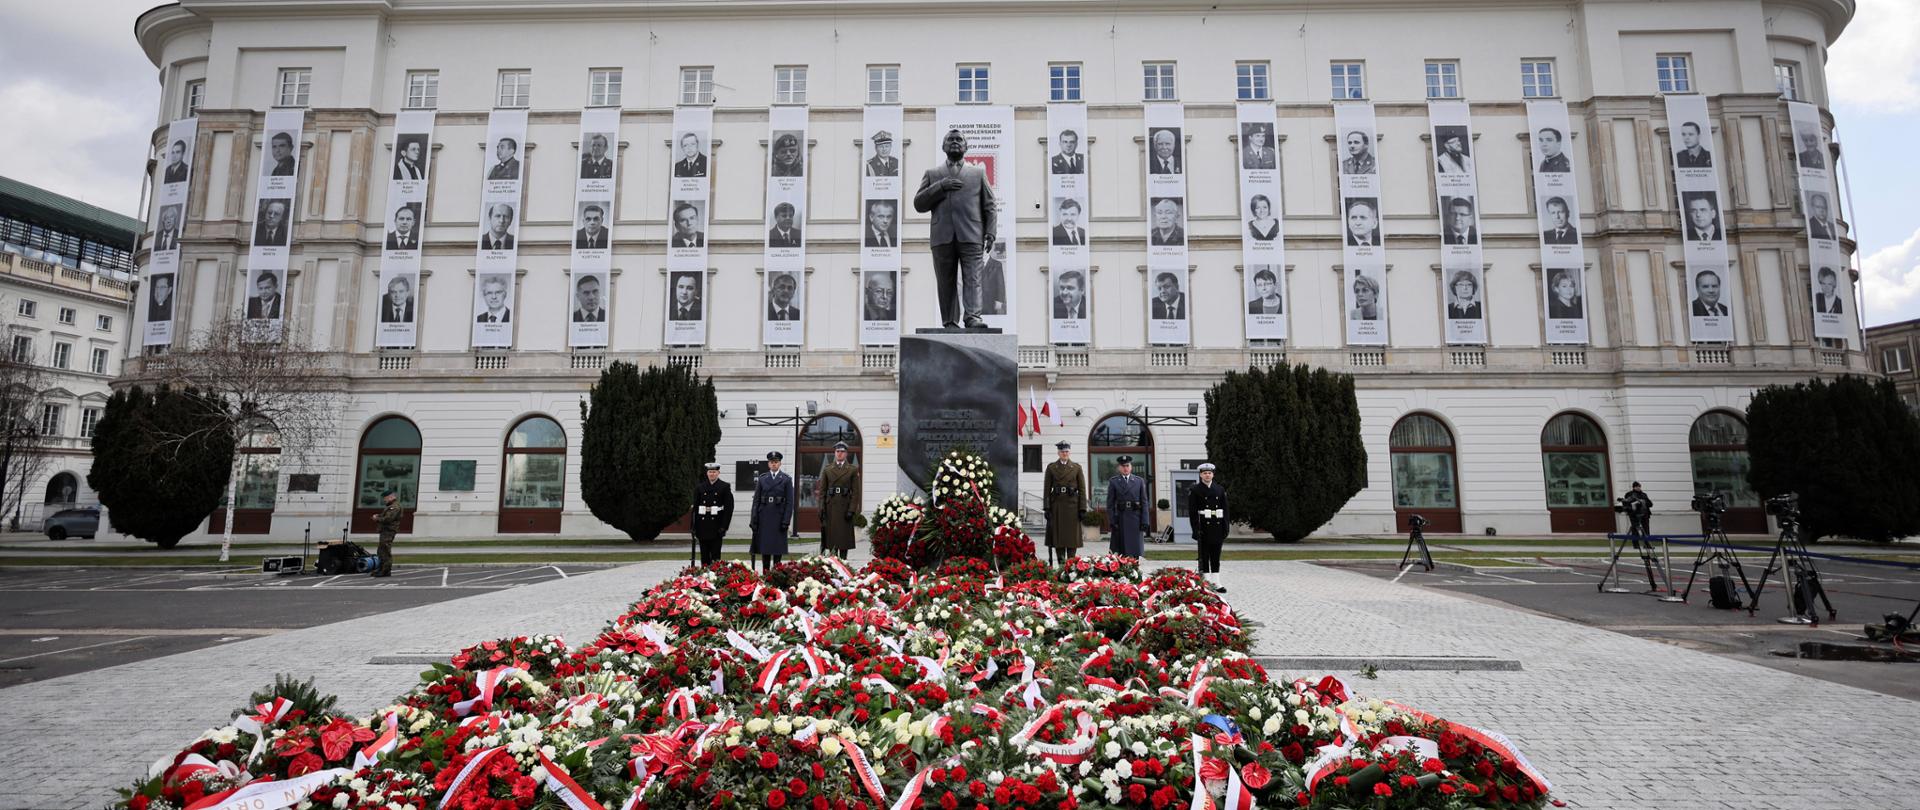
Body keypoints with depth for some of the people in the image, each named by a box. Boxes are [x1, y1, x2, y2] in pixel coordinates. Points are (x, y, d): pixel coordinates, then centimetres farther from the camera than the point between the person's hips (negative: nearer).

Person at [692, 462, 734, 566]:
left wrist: (724, 526, -8)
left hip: (717, 526, -3)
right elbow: (695, 508, 8)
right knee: (704, 557, 7)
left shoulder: (725, 487, 2)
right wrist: (694, 527, 2)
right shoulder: (699, 487, 9)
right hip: (703, 526, 3)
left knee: (715, 556, -3)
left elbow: (729, 507, -2)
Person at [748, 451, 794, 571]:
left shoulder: (786, 479, 3)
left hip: (778, 517, -2)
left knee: (778, 547, 1)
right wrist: (753, 520, -1)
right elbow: (756, 500, 6)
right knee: (764, 547, 4)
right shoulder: (762, 479, 8)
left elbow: (789, 502, -1)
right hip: (764, 517, 2)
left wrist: (786, 521, -9)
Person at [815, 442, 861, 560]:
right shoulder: (827, 469, 8)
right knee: (831, 536, 1)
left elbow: (856, 492, 1)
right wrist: (822, 509, -2)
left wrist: (852, 510, -8)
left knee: (844, 536, 1)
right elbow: (822, 491, 7)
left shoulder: (853, 469, 4)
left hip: (845, 507, -1)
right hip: (830, 507, 1)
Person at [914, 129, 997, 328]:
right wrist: (940, 186, -3)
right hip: (942, 237, 1)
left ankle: (972, 317, -22)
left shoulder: (978, 173, 20)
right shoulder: (932, 174, 20)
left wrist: (990, 232, 1)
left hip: (971, 236, -1)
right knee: (946, 283, -1)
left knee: (972, 278, -13)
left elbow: (989, 206, 15)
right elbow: (918, 204, 10)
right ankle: (950, 323, 2)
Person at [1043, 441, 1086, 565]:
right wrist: (1047, 508, -4)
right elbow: (1047, 489, 3)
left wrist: (1083, 508, -4)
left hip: (1072, 505, 0)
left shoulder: (1077, 467, 6)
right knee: (1057, 535, 1)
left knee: (1072, 535, 0)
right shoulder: (1051, 467, 6)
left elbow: (1082, 489, 3)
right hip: (1056, 505, 0)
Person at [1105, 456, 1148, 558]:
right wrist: (1111, 522, -7)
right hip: (1120, 519, -1)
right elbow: (1110, 504, 2)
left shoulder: (1139, 481, 8)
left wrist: (1144, 522, -2)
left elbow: (1144, 502, 6)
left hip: (1136, 518, 1)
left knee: (1136, 552, 1)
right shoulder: (1113, 482, 4)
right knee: (1121, 553, -3)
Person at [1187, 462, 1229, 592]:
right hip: (1204, 528, -3)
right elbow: (1192, 512, -6)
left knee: (1216, 557, 8)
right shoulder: (1194, 490, -1)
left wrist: (1225, 528, 5)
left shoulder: (1220, 489, 11)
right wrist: (1196, 530, -12)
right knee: (1204, 556, 1)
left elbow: (1225, 510, 11)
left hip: (1217, 528, 4)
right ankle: (1205, 583, 5)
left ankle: (1216, 583, 12)